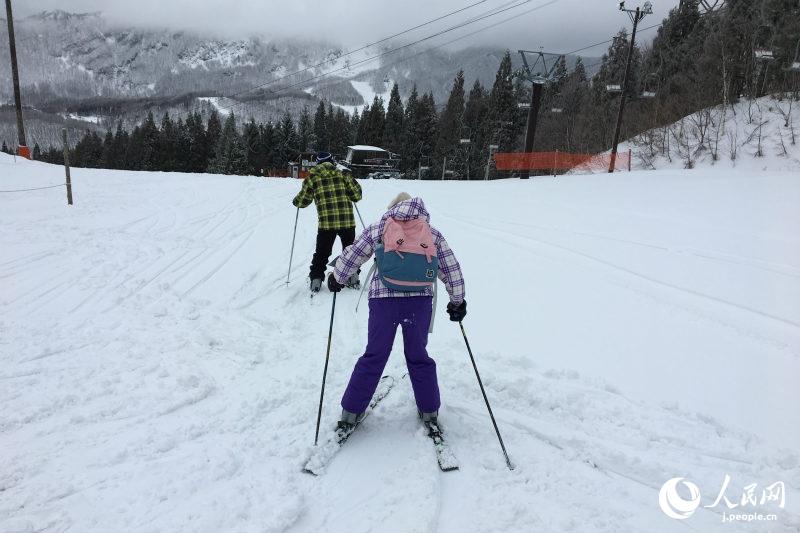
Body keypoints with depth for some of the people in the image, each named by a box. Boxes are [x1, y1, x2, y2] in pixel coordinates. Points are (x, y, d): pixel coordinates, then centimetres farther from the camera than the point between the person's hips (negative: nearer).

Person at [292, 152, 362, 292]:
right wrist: (349, 180, 26)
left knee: (322, 253, 14)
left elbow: (302, 201, 10)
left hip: (326, 223, 0)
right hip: (347, 221, 1)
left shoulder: (312, 177, 5)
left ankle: (316, 278, 12)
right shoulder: (343, 175, 5)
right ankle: (352, 276, 20)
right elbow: (357, 195, 6)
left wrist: (295, 202, 33)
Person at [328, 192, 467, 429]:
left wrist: (336, 278, 27)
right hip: (420, 300, 1)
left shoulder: (378, 229, 9)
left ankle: (351, 412, 21)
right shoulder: (432, 234, 11)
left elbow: (351, 256, 11)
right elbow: (451, 269, 13)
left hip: (383, 299, 0)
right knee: (418, 356, 19)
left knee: (374, 356, 13)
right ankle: (429, 411, 29)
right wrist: (457, 302, 23)